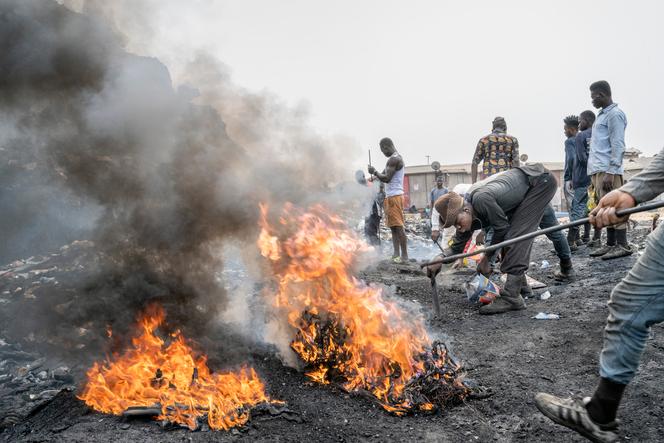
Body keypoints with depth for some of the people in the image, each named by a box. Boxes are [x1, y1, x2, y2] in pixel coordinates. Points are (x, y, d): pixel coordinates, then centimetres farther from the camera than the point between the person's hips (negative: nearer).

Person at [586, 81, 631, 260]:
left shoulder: (615, 114, -6)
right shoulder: (602, 114, 22)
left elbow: (618, 146, -14)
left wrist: (610, 172, -21)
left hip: (607, 170, -9)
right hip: (598, 170, 9)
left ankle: (622, 245, -4)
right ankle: (611, 244, 15)